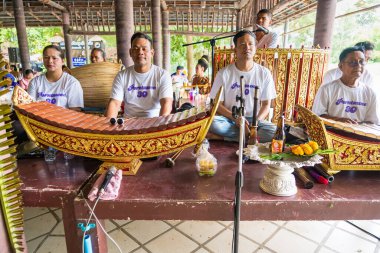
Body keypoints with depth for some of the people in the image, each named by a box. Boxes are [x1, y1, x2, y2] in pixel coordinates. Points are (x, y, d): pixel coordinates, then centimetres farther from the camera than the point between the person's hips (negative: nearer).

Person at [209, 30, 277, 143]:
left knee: (273, 131, -29)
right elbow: (218, 104, -3)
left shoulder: (264, 73, 1)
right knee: (212, 123, -33)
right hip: (230, 119, -1)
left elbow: (266, 104, 4)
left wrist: (256, 122, -15)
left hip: (254, 119, 1)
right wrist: (235, 118, -19)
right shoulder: (223, 73, -4)